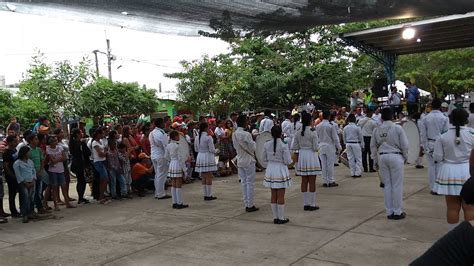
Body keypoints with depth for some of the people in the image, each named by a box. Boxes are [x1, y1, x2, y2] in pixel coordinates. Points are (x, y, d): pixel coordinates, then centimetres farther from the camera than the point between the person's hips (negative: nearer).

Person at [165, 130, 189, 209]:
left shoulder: (168, 146, 6)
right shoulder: (177, 146, -16)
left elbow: (166, 157, 12)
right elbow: (180, 158, -15)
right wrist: (184, 169, -10)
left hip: (171, 165, 7)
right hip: (178, 165, -7)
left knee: (173, 185, 10)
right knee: (178, 185, -2)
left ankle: (174, 203, 15)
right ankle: (179, 203, 3)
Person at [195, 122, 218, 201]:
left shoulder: (197, 137, 6)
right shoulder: (208, 137, -14)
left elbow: (196, 149, 13)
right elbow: (211, 149, -14)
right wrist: (215, 151, 6)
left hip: (200, 157, 7)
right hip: (208, 157, -6)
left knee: (203, 177, 11)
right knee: (209, 177, 0)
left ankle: (205, 195, 16)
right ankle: (209, 195, 2)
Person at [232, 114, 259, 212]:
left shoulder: (234, 134, 4)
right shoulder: (246, 134, -19)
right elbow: (253, 147, -14)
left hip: (240, 161, 7)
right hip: (248, 161, -7)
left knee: (243, 182, 11)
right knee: (250, 183, 1)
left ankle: (246, 204, 17)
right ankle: (250, 205, 5)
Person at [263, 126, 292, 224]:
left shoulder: (266, 145, -2)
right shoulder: (284, 145, -15)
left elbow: (264, 159, 6)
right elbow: (287, 161, -13)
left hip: (270, 170, 5)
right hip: (281, 171, -4)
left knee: (273, 195, 12)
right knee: (281, 196, 3)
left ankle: (275, 217, 19)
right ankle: (281, 218, 10)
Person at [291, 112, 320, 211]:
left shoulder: (298, 133, 1)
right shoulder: (313, 133, -12)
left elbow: (293, 147, 2)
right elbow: (315, 148, -13)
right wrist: (314, 147, 9)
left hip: (302, 156, 5)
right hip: (311, 156, -5)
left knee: (304, 181, 11)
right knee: (312, 181, 2)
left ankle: (305, 204, 16)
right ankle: (312, 204, 7)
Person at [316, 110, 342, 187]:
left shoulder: (318, 126, 1)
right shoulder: (331, 126, -13)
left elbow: (316, 137, 7)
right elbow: (335, 138, -9)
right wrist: (339, 147, 2)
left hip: (321, 146, 5)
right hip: (330, 146, -4)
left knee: (323, 164, 8)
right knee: (330, 164, 2)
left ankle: (325, 181, 13)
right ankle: (331, 181, 6)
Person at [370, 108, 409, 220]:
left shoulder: (377, 130, 2)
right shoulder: (397, 128, -7)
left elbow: (373, 146, 8)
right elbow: (404, 145, -4)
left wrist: (375, 160, 18)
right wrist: (405, 157, 12)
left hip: (382, 157, 4)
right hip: (395, 156, -3)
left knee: (387, 185, 11)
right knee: (397, 185, 5)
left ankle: (389, 212, 17)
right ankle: (398, 212, 10)